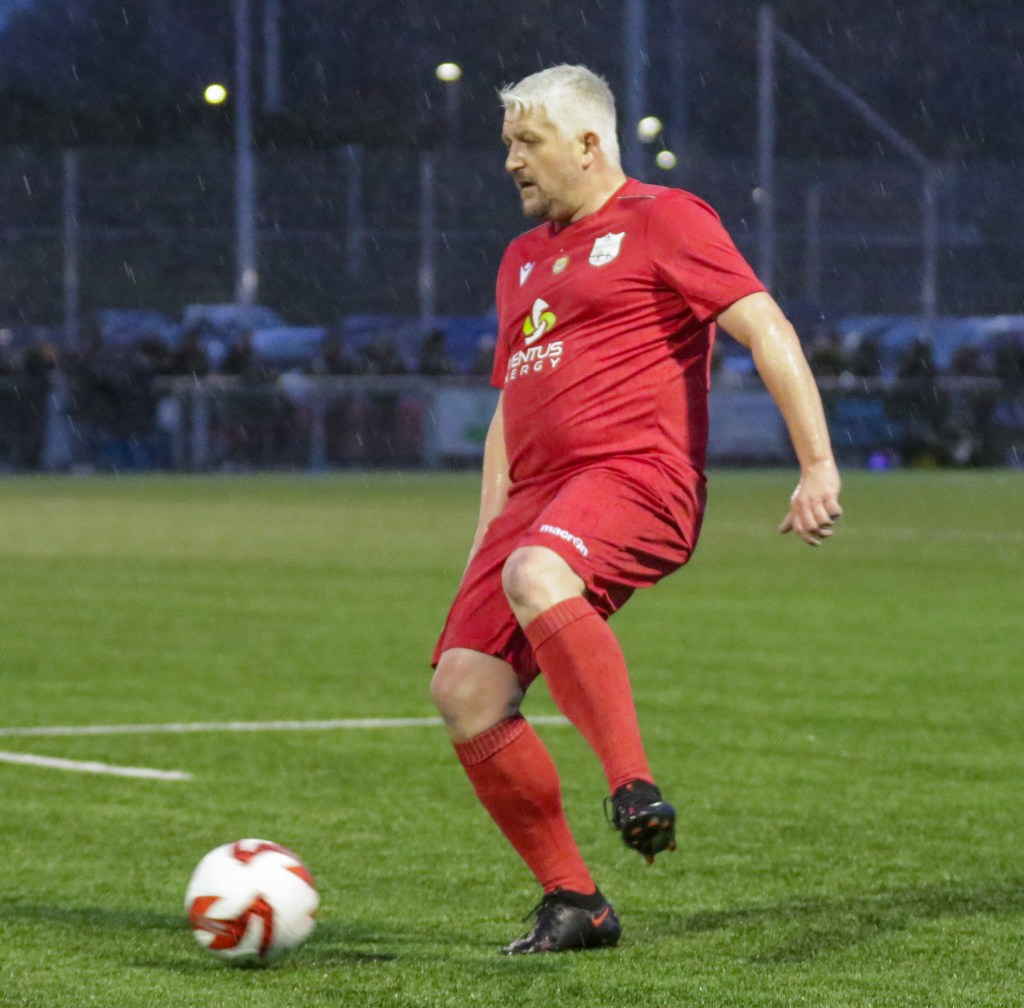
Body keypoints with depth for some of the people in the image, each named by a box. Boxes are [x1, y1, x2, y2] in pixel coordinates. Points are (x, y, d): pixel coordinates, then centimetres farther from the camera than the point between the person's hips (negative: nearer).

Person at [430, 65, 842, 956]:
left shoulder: (662, 220, 2)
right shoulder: (524, 260, 26)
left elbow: (767, 331, -6)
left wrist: (818, 465, -16)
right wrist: (482, 539, 22)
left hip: (635, 475, -8)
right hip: (540, 492, 8)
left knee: (535, 577, -39)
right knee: (464, 687, -8)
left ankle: (635, 786, -36)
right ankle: (572, 903, 1)